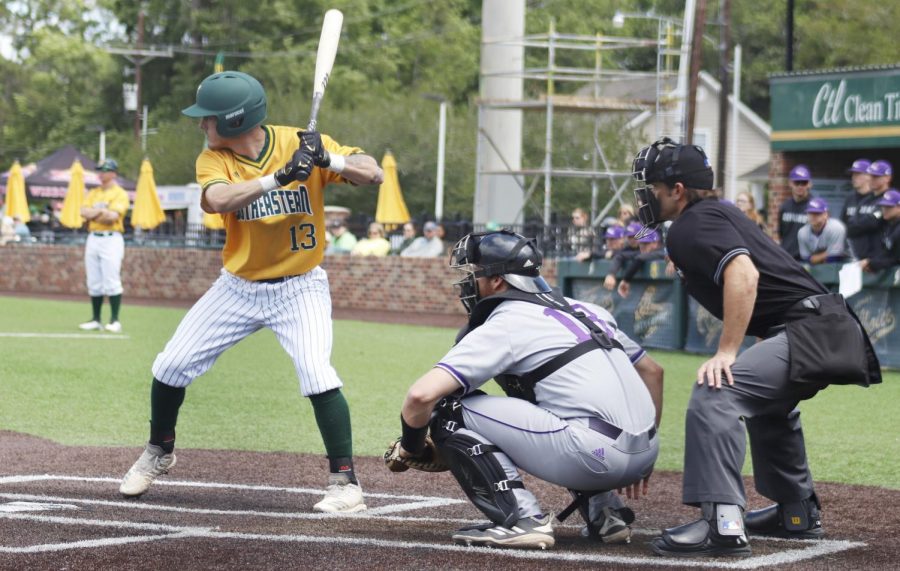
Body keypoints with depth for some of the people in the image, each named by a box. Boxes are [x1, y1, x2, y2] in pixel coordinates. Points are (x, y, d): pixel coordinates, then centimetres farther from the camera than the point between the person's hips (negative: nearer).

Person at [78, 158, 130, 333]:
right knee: (94, 283, 6)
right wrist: (103, 212, -11)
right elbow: (84, 212, 3)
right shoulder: (94, 193, 17)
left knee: (111, 282, -10)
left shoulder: (120, 194, -2)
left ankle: (114, 321, -8)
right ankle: (95, 320, 10)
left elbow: (113, 216, -16)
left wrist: (94, 213, -5)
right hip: (93, 238, 6)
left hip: (111, 239, -6)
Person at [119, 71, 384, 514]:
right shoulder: (214, 159, -10)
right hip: (238, 288, 3)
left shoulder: (301, 143, -14)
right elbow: (216, 200, -33)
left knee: (317, 375, -23)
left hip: (299, 288, -3)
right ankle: (159, 452, 31)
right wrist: (280, 176, -42)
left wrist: (329, 159, -36)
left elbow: (374, 174, -18)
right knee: (171, 365, 5)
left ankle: (345, 481, -11)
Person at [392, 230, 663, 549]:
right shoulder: (583, 310, 22)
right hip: (644, 454, 8)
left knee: (450, 408, -2)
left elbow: (422, 395, -11)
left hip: (596, 455, -8)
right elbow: (652, 371, 30)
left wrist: (410, 446, 9)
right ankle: (607, 510, 22)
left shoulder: (501, 327, -1)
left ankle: (521, 520, -9)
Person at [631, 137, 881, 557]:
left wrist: (727, 352, -28)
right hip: (832, 332, 11)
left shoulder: (694, 224, -9)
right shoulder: (716, 215, 22)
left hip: (812, 331, -11)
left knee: (715, 391, -25)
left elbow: (743, 273, -26)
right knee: (766, 398, 35)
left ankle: (722, 522, -33)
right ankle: (797, 513, 43)